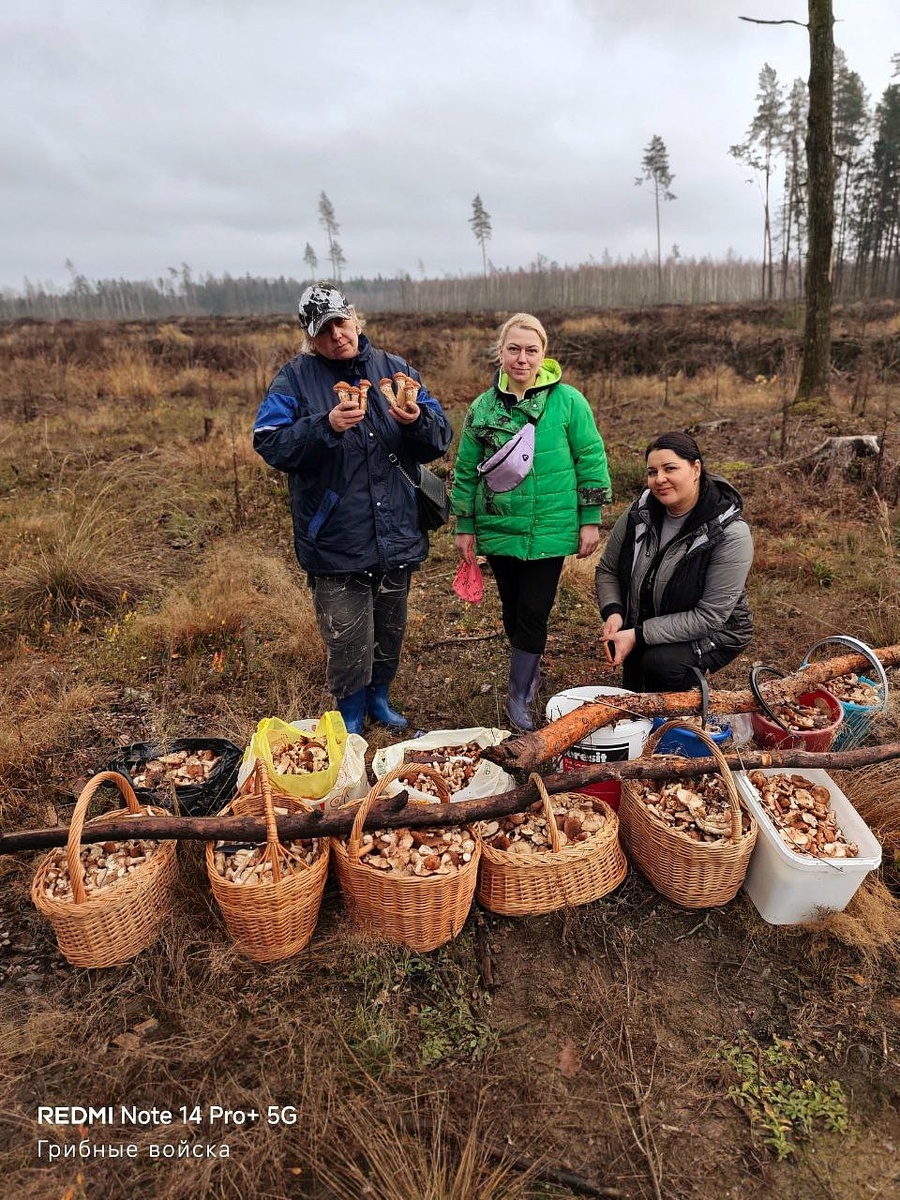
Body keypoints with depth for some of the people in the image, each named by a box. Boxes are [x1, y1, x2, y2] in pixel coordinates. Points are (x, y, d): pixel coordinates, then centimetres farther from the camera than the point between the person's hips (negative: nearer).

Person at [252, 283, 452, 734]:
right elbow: (269, 443, -12)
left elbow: (440, 438, 4)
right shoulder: (294, 378, -1)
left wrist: (416, 419, -18)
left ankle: (379, 700, 42)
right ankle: (351, 718, 27)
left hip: (396, 535, 4)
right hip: (336, 541, -3)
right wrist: (326, 426, -25)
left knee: (390, 633, 18)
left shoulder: (394, 369, 8)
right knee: (348, 643, 3)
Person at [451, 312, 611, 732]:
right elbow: (465, 470, 7)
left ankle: (518, 695, 14)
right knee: (513, 609, 13)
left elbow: (591, 460, -1)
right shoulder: (482, 408, 2)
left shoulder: (568, 402, -5)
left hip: (549, 531, -2)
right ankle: (531, 672, 37)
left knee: (533, 611, -2)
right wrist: (464, 527, 7)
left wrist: (590, 520, -3)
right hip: (499, 528, 3)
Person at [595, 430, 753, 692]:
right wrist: (613, 612, -17)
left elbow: (710, 616, -26)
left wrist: (639, 635, -29)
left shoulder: (730, 534, -25)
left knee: (660, 663, -29)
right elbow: (607, 570, 3)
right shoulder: (640, 514, -10)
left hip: (711, 635, -5)